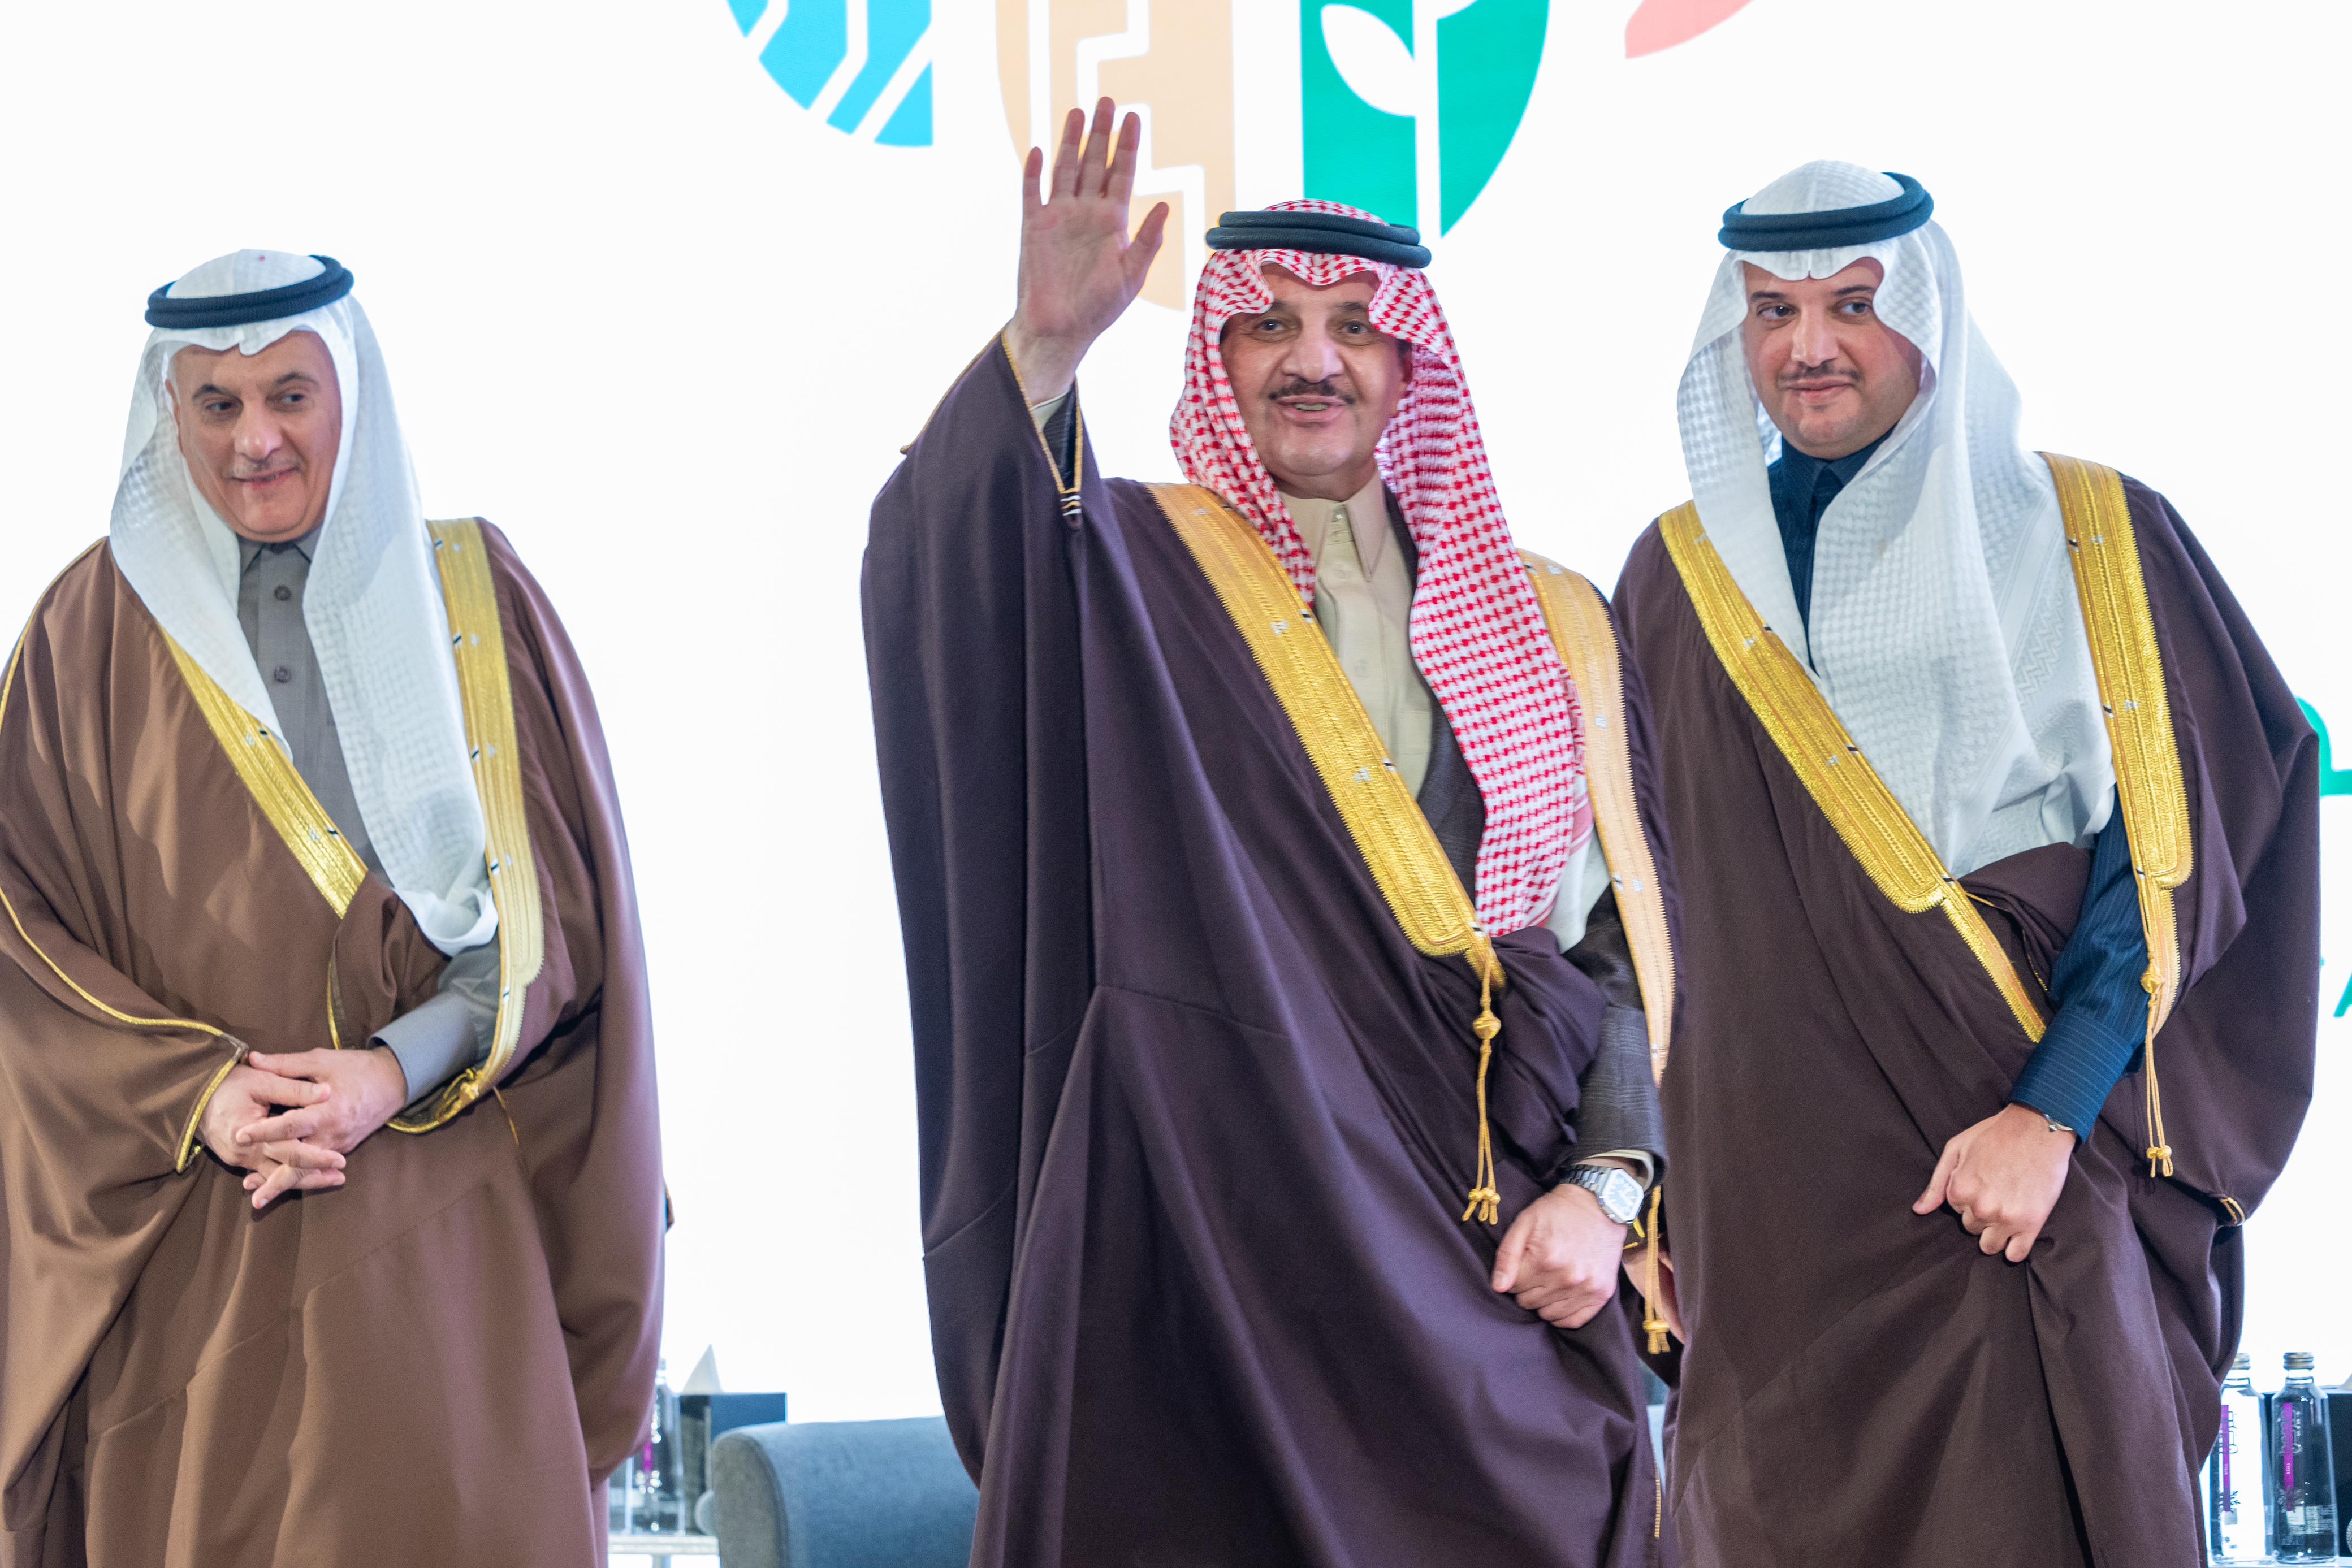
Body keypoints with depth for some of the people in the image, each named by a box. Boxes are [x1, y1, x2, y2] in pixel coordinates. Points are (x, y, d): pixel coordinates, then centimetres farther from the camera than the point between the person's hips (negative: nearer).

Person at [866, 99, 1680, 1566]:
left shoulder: (1545, 622, 14)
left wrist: (1606, 1184, -2)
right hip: (1211, 1219, -3)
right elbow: (940, 563, -17)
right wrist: (1047, 346, -32)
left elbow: (1629, 929, 11)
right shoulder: (1131, 571, 5)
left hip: (1492, 1252, 3)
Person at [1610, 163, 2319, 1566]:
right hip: (1776, 1207, 2)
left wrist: (2055, 1110, -13)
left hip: (2050, 1186, -2)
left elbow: (2169, 855, -3)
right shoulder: (1681, 580, 11)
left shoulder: (2098, 543, 3)